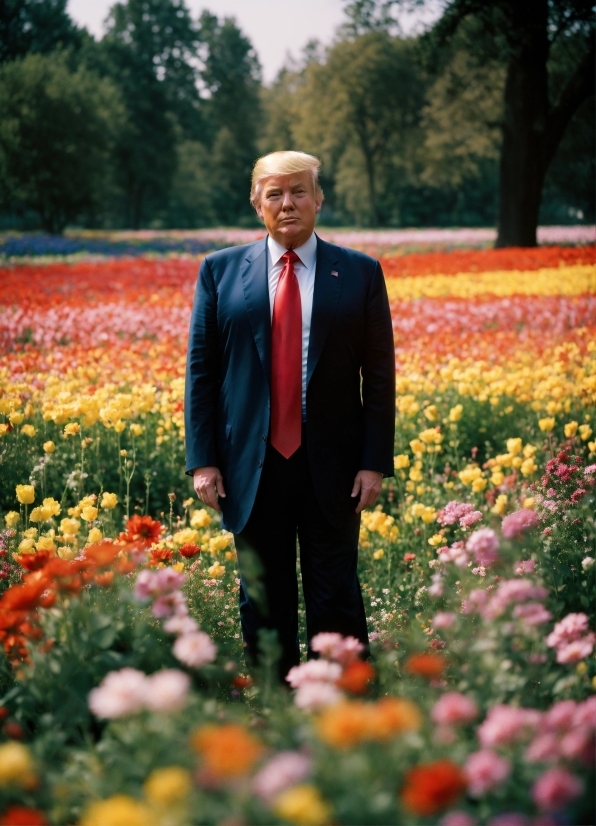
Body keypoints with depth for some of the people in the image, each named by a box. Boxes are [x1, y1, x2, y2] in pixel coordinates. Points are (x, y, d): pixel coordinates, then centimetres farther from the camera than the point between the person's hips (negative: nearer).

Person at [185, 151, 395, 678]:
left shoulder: (360, 273, 3)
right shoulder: (220, 271, 5)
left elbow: (379, 376, 2)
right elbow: (201, 371, 4)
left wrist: (376, 462, -5)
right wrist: (202, 459, -3)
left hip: (331, 465, -1)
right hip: (253, 464, 1)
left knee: (337, 601, 5)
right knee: (264, 603, 10)